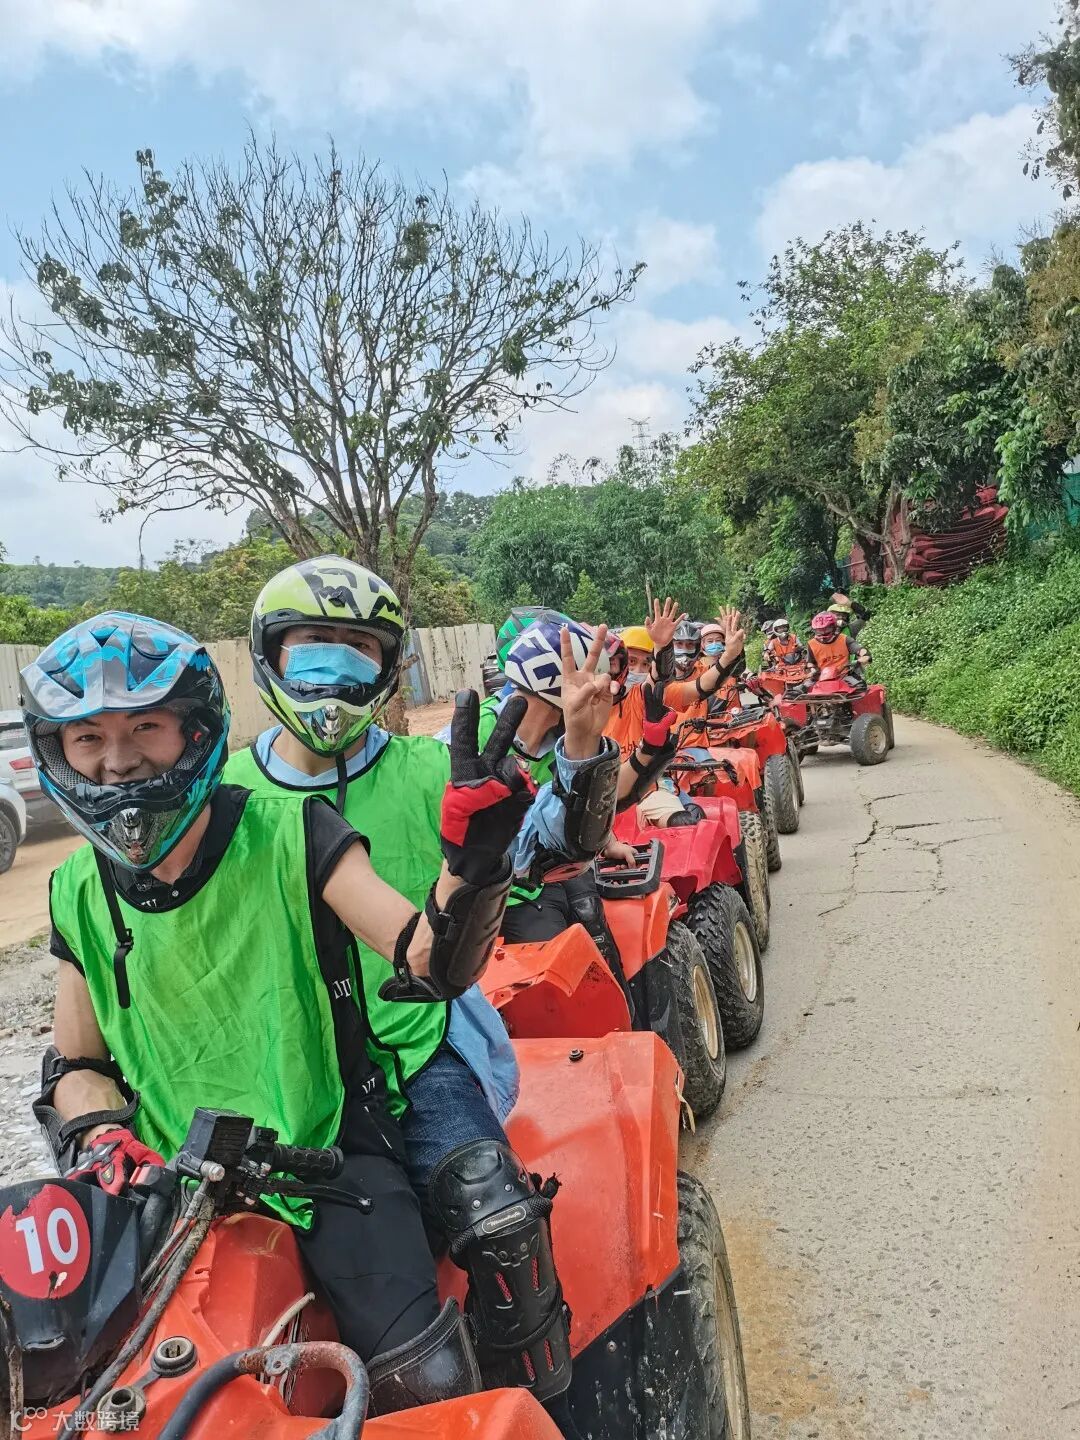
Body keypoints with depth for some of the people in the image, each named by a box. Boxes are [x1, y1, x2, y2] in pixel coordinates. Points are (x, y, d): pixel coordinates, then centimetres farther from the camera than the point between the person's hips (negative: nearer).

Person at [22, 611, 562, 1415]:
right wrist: (102, 1137, -6)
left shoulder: (289, 836, -10)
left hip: (332, 1153, -3)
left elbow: (433, 966, -18)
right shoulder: (82, 895, 2)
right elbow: (76, 1067, 15)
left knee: (426, 1382, -17)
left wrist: (474, 858, -35)